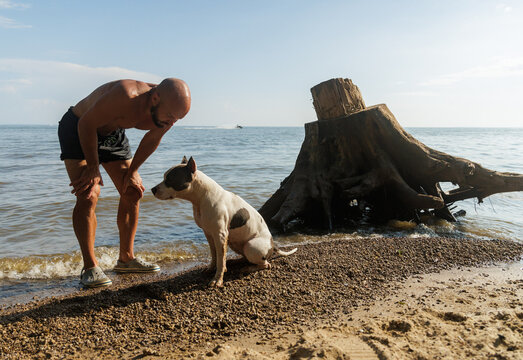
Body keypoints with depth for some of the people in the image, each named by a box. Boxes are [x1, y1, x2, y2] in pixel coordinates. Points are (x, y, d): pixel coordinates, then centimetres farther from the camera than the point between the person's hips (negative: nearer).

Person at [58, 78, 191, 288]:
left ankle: (126, 259, 14)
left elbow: (152, 139, 0)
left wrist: (132, 171, 2)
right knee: (87, 196, -19)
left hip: (113, 133, 7)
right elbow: (86, 124, -28)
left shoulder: (168, 109, -19)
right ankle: (90, 267, -9)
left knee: (132, 193, 2)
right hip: (78, 130, -6)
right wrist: (93, 166, -20)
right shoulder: (125, 97, -41)